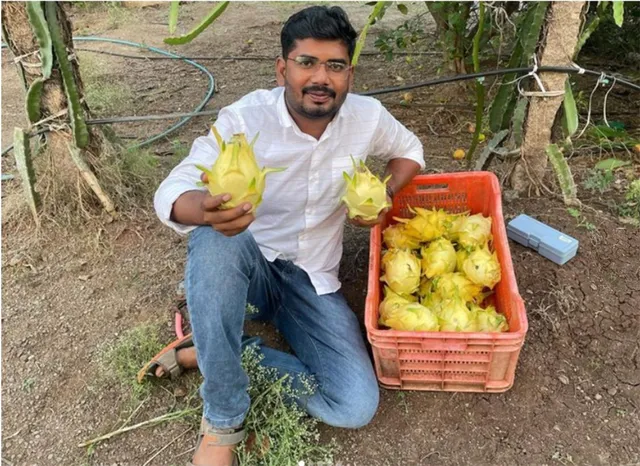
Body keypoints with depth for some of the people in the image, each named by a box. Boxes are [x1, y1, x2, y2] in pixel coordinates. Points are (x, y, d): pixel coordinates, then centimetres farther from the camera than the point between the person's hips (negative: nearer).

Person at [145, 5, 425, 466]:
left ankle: (208, 351, -4)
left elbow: (409, 149, 15)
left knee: (357, 407, -17)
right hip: (247, 267, -2)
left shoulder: (368, 117, -7)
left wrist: (384, 195, -7)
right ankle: (222, 422, -23)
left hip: (313, 279, 3)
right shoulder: (244, 119, -18)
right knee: (215, 239, -40)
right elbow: (171, 193, -26)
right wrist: (207, 210, -52)